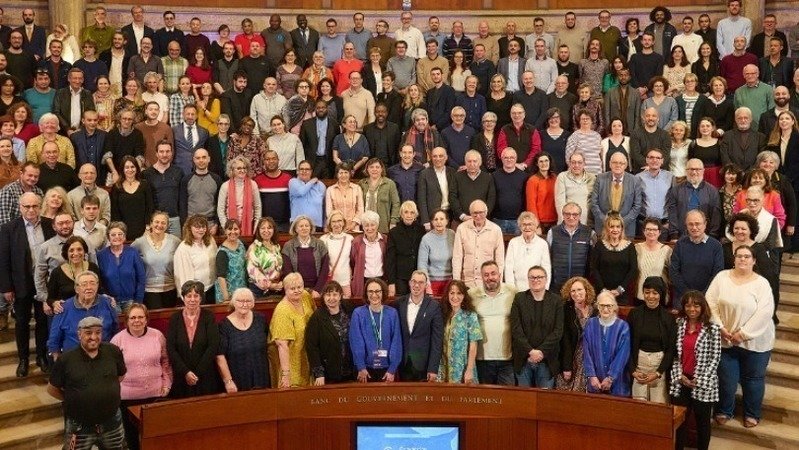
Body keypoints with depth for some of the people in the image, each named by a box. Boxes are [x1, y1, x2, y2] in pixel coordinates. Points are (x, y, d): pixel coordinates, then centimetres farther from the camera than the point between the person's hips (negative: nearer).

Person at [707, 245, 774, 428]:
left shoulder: (761, 283, -9)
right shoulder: (722, 277, -3)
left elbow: (764, 312, -17)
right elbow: (711, 303, -5)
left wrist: (743, 333, -20)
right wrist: (720, 328, -14)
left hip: (755, 341, -1)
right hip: (726, 340, 1)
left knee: (753, 379, 13)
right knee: (726, 379, 11)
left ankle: (752, 414, 34)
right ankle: (724, 411, 33)